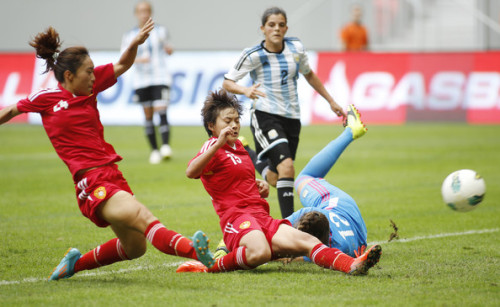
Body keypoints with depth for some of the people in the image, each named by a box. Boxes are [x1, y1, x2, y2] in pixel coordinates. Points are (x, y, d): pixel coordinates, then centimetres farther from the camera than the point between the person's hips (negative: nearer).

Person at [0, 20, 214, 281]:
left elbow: (122, 66, 16)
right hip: (91, 182, -8)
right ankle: (194, 251, -51)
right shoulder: (46, 98, -2)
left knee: (135, 247, 16)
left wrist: (135, 43, -3)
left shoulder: (89, 88, 11)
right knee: (143, 217, -30)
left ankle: (76, 263, 32)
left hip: (112, 176, 8)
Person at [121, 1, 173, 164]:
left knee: (161, 112, -15)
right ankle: (154, 150, 11)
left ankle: (166, 146, -22)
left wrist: (168, 49, -5)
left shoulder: (160, 31, 6)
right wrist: (137, 59, -21)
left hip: (160, 78, -1)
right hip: (141, 81, 1)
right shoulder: (130, 36, 5)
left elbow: (166, 48, 19)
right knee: (148, 115, 3)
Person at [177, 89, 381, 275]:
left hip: (262, 218, 8)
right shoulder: (212, 148, -1)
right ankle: (211, 267, -18)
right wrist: (218, 144, -32)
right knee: (259, 253, -40)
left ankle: (352, 265, -35)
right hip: (236, 216, -8)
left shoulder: (238, 146, 27)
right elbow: (191, 172, -23)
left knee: (306, 242, -17)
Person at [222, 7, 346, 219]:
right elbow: (227, 82, -5)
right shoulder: (253, 55, -8)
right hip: (265, 116, -5)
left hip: (291, 118, 5)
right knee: (287, 166, -25)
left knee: (275, 180, 7)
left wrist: (331, 101, 23)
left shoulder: (296, 48, 4)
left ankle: (256, 159, 41)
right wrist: (246, 91, -26)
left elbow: (309, 75, 21)